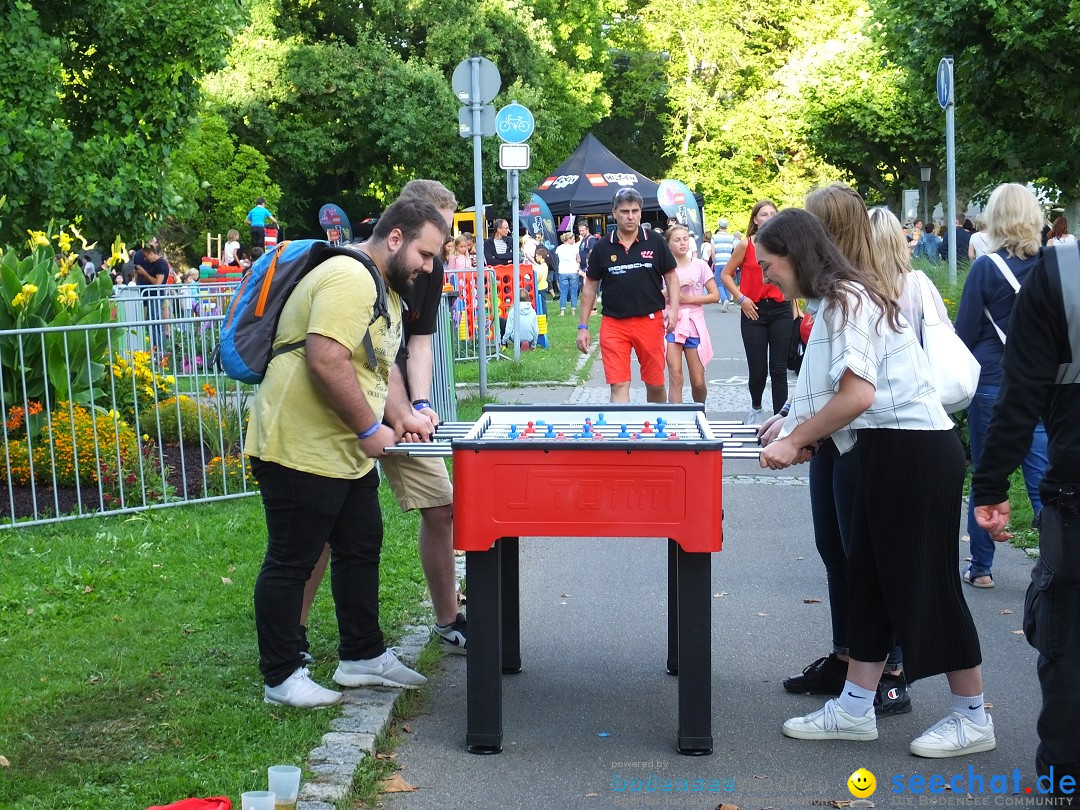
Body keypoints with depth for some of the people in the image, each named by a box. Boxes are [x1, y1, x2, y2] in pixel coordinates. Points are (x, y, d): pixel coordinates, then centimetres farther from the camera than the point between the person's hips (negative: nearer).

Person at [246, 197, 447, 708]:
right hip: (300, 449, -11)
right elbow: (326, 362, -30)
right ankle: (282, 678, 11)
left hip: (348, 452, 11)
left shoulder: (386, 289, 16)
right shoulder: (350, 279, -20)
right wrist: (370, 428, -22)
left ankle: (362, 656, 31)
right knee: (290, 563, 0)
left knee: (360, 550, 18)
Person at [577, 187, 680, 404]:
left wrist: (673, 308, -8)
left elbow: (671, 276, 8)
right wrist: (582, 326, 5)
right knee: (618, 385, -6)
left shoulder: (655, 242, 1)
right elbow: (590, 287, 8)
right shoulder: (603, 248, 2)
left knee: (655, 384, 10)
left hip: (650, 321, 0)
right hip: (613, 324, 0)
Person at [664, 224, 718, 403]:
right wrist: (677, 285, -14)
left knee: (698, 382, 3)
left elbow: (715, 296, 0)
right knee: (675, 377, -12)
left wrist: (688, 299, -9)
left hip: (694, 323, 1)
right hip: (671, 323, -1)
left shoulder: (700, 266, 2)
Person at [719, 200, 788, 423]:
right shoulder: (746, 245, -2)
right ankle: (756, 407, 31)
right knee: (758, 369, 1)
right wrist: (740, 298, -5)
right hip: (754, 311, -1)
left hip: (780, 310, 1)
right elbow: (726, 274, 3)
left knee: (779, 369, 0)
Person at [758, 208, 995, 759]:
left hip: (915, 454, -10)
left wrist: (795, 440, -16)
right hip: (888, 452, 10)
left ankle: (973, 719, 12)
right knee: (870, 578, 12)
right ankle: (854, 709, 20)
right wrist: (802, 434, 8)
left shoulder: (846, 298, -17)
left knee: (924, 580, -1)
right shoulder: (837, 300, 14)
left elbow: (858, 394, -25)